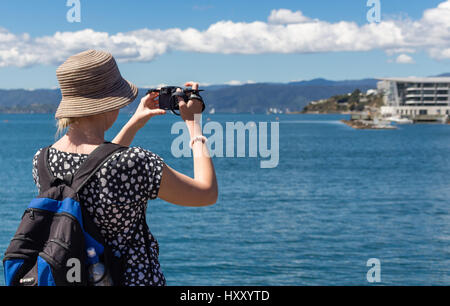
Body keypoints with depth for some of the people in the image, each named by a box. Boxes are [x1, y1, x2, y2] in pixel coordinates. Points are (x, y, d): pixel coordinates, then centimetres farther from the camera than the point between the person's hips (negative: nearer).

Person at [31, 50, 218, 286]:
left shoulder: (41, 160, -7)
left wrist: (135, 124, 18)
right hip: (136, 278, -6)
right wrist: (193, 122, -3)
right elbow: (207, 193, -12)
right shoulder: (134, 164, -25)